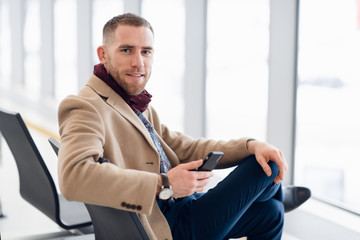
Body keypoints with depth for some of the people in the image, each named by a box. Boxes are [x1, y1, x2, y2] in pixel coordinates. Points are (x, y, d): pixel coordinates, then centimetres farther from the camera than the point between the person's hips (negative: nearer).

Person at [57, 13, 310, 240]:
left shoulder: (140, 107, 13)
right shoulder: (86, 107, -18)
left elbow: (185, 149, 12)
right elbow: (74, 176, -37)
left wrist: (251, 145, -3)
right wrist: (163, 184, -33)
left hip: (182, 207, 9)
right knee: (265, 168, 2)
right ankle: (279, 194, 37)